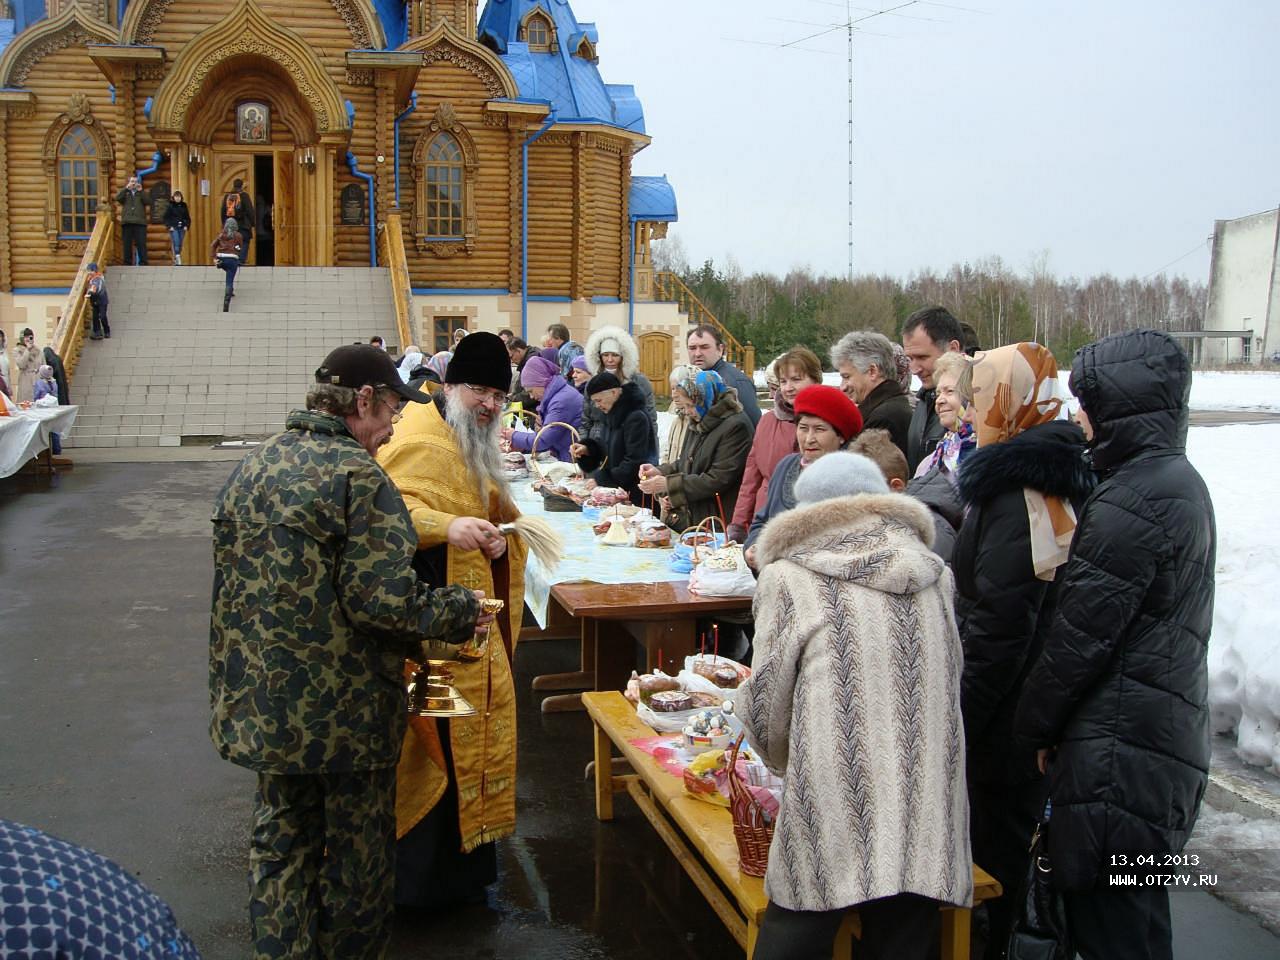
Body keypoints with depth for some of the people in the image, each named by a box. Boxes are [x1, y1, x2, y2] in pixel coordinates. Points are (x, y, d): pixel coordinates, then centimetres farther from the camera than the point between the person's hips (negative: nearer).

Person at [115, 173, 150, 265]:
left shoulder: (142, 193, 18)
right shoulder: (125, 193, 19)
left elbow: (148, 202, -1)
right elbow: (118, 198, -1)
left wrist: (141, 190, -6)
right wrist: (126, 188, -6)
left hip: (140, 222, -1)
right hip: (127, 222, 1)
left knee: (141, 243, -7)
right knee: (127, 244, 1)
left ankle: (143, 263, -7)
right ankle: (127, 263, 3)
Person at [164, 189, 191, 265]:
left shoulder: (184, 206, 10)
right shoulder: (170, 206, 0)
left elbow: (187, 217, 15)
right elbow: (166, 218, 1)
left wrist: (186, 226, 3)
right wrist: (169, 226, -9)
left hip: (182, 228, 4)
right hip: (173, 228, -4)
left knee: (180, 245, 4)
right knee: (176, 244, -16)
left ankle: (176, 261, 12)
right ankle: (178, 260, -25)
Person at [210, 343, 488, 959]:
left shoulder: (251, 468, 5)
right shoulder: (357, 474, -19)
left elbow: (242, 587, 12)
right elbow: (383, 600, -26)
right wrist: (461, 612, -9)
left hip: (260, 701, 7)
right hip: (343, 708, -6)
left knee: (281, 841, 20)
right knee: (357, 850, 13)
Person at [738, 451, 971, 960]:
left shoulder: (789, 578, 0)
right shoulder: (932, 576, 11)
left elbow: (765, 711, 1)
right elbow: (946, 685, 17)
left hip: (836, 822, -4)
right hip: (926, 825, 5)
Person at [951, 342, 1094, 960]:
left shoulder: (1015, 493, -23)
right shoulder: (1053, 480, 7)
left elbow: (998, 630, -25)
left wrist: (955, 721, -18)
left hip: (1002, 721, -9)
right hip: (1036, 711, 9)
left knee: (993, 856, 5)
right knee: (1015, 845, 21)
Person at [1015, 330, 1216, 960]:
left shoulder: (1133, 498, -19)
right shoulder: (1180, 481, 14)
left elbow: (1082, 631, -18)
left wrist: (1035, 723, -4)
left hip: (1120, 753, -10)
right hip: (1168, 740, 10)